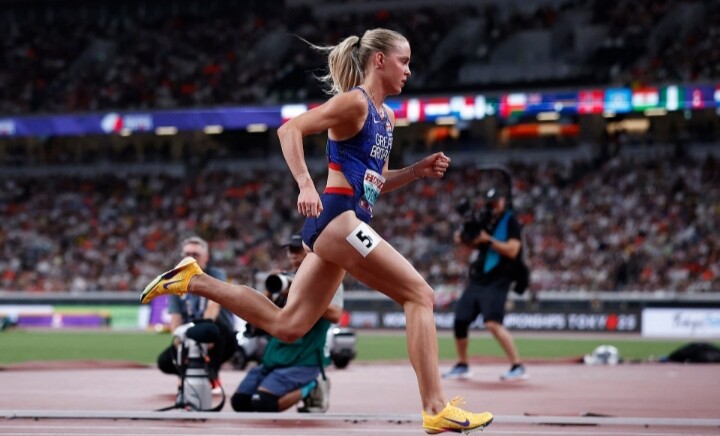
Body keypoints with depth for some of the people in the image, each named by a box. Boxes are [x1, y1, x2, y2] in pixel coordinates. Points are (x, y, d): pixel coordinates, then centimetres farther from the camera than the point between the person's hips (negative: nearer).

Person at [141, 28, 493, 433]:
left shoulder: (386, 116, 20)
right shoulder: (354, 102, -7)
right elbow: (290, 129, -15)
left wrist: (419, 170, 11)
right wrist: (306, 185, -26)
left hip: (338, 226, 10)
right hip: (337, 217, -10)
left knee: (286, 326, 10)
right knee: (420, 295, -10)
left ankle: (193, 280, 16)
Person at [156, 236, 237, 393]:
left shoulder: (216, 275, -5)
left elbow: (214, 305, -23)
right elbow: (175, 318, -3)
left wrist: (202, 333, -41)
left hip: (222, 342, -4)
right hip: (190, 340, 4)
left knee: (210, 328, -39)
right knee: (165, 361, -22)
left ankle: (212, 376, -17)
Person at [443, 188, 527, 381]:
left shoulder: (511, 221, -6)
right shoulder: (487, 221, 14)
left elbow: (512, 250, -17)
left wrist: (488, 239, -19)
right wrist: (464, 240, 3)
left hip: (497, 281, -8)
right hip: (476, 279, 8)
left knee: (493, 323, -22)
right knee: (460, 319, 8)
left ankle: (518, 367, -19)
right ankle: (462, 366, 24)